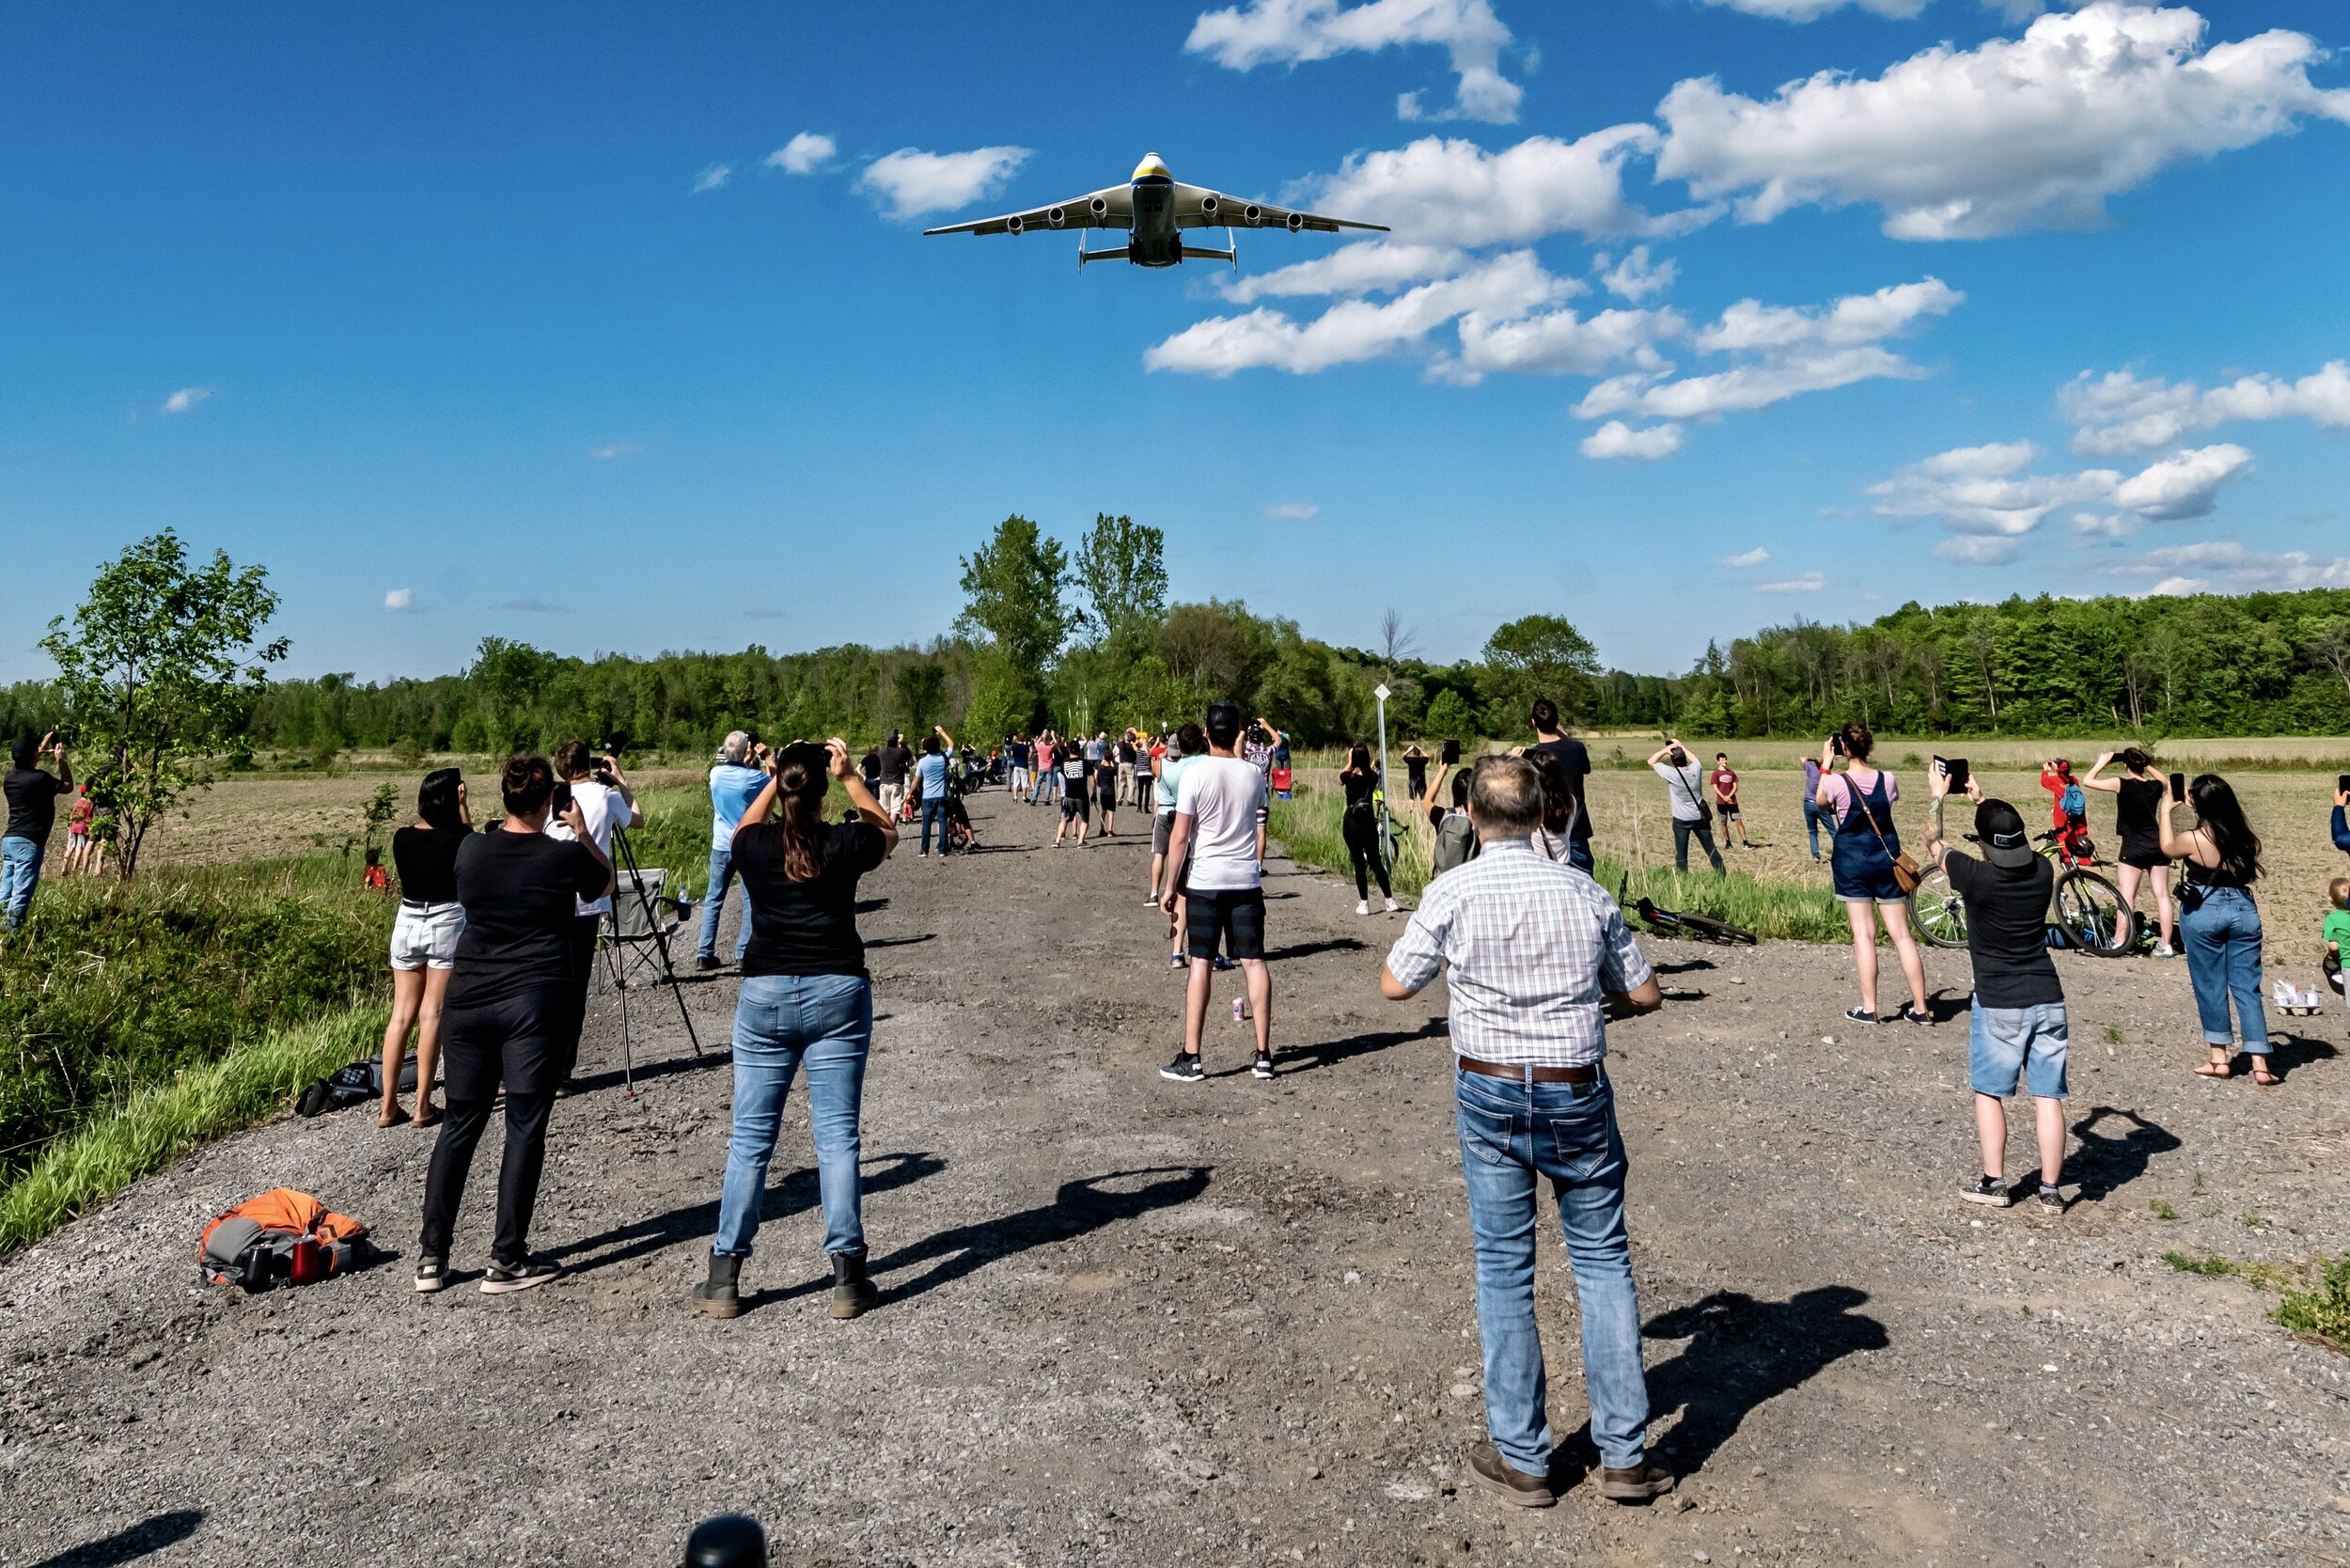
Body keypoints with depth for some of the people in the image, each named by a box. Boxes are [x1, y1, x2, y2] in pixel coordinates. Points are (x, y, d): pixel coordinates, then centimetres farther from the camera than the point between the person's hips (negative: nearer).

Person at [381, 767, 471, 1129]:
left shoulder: (402, 837, -1)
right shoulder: (455, 838, -13)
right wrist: (463, 807, 3)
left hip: (407, 923, 4)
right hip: (447, 924, -4)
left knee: (401, 1014, 9)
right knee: (433, 1014, -1)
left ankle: (388, 1106, 9)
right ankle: (422, 1106, 0)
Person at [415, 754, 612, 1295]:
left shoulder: (470, 849, 1)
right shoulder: (567, 856, -7)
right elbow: (607, 885, 14)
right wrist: (583, 832, 15)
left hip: (469, 1001, 4)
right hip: (537, 1003, -4)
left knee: (460, 1123, 13)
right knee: (525, 1127, 2)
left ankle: (431, 1256, 17)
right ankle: (507, 1261, 5)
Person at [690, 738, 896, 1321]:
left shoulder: (755, 847, -2)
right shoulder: (845, 844, -6)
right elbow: (888, 832, 17)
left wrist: (776, 777, 21)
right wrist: (850, 778, 11)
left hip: (765, 994, 1)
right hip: (837, 992, -1)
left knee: (750, 1139, 8)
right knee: (837, 1136, 2)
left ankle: (724, 1278, 12)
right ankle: (846, 1277, 5)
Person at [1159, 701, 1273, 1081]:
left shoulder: (1195, 772, -10)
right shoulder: (1254, 774, 2)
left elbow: (1180, 836, -10)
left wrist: (1171, 886, -3)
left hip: (1204, 881, -3)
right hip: (1246, 880, 3)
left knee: (1201, 964, 0)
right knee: (1254, 962, 5)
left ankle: (1190, 1059, 3)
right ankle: (1263, 1055, 7)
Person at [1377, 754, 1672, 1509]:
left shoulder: (1453, 892, -10)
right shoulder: (1583, 891, -3)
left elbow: (1395, 985, 0)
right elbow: (1645, 995, 5)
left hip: (1489, 1093, -1)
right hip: (1578, 1094, 1)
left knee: (1504, 1269, 9)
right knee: (1603, 1261, 13)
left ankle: (1521, 1458, 18)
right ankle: (1624, 1453, 18)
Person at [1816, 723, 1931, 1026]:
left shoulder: (1836, 782, -13)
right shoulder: (1887, 779, -3)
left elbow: (1820, 803, 9)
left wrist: (1825, 766, 10)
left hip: (1851, 862, -3)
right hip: (1886, 858, 3)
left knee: (1863, 932, 1)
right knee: (1901, 933, 6)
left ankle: (1868, 1008, 0)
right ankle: (1920, 1008, 10)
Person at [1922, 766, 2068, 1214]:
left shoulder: (1976, 877, -15)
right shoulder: (2043, 871, -3)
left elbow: (1934, 844, 5)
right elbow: (2015, 846, 22)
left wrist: (1938, 794, 19)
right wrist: (1982, 800, 31)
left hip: (1998, 1004, -4)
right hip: (2048, 998, 4)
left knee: (1988, 1092, 10)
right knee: (2047, 1096, 6)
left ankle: (1994, 1182, 13)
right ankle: (2051, 1189, 10)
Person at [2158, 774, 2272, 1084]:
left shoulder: (2192, 839, -13)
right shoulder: (2244, 836, -1)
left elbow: (2167, 848, 9)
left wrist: (2166, 811, 23)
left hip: (2203, 913, -4)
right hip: (2244, 911, 4)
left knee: (2210, 987, 8)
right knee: (2248, 989, 6)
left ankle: (2220, 1059, 14)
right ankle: (2260, 1065, 3)